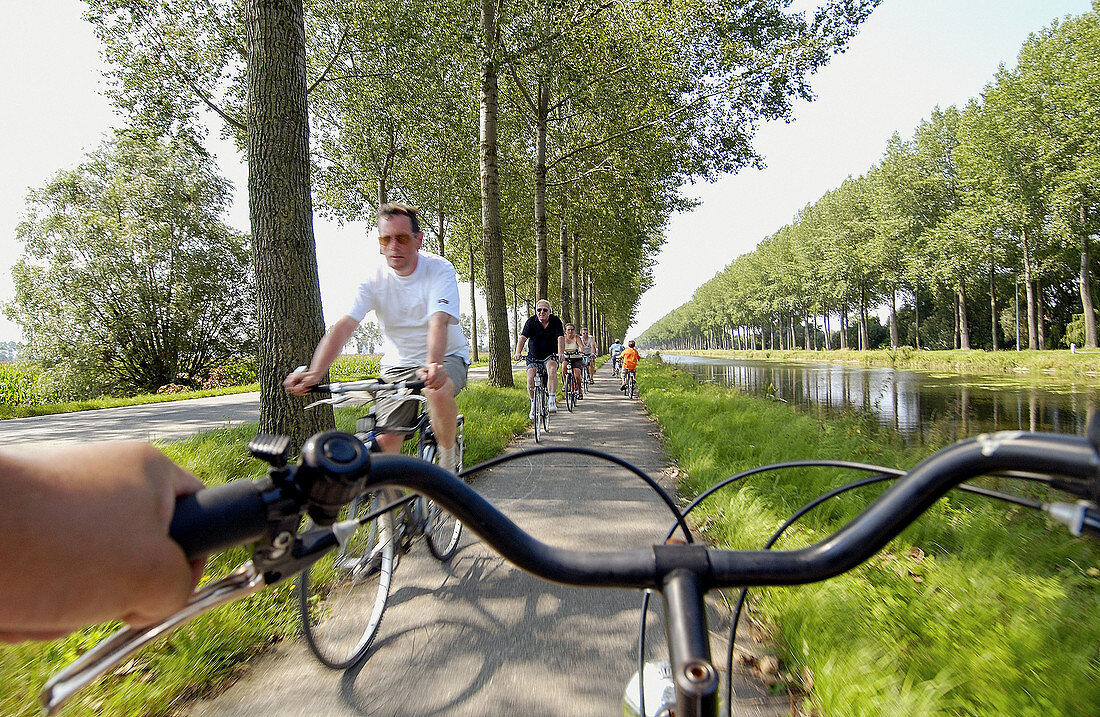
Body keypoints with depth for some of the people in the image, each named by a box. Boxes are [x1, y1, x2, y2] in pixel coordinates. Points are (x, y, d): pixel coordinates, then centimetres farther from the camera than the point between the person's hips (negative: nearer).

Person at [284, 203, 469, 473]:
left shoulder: (440, 270, -17)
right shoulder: (374, 279, -10)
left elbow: (439, 321, -33)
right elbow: (343, 327, -21)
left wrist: (434, 365, -53)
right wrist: (315, 373, -36)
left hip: (446, 358, -2)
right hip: (398, 363, 3)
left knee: (438, 390, -36)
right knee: (385, 440, -9)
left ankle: (449, 459, -11)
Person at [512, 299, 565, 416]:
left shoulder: (555, 321, -9)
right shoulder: (531, 321, -8)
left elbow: (560, 338, -21)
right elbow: (523, 337, -19)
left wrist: (560, 354, -38)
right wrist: (518, 353, -35)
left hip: (550, 355, -1)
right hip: (533, 356, 1)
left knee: (552, 369, -31)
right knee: (530, 378, -16)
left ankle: (552, 401, -24)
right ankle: (533, 405, 7)